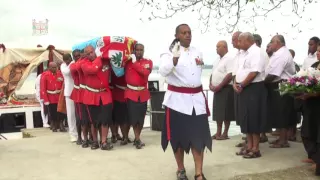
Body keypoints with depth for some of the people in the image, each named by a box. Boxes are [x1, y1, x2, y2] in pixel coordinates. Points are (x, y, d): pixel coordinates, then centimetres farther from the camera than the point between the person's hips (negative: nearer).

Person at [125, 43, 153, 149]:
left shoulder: (148, 62, 2)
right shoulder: (128, 61, 4)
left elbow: (145, 72, -17)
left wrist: (135, 62, -15)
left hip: (143, 93, 1)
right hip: (131, 93, -1)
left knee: (141, 117, 9)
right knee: (133, 117, -3)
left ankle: (136, 138, 25)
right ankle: (137, 139, 9)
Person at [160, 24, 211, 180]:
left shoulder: (197, 52, 12)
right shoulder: (170, 53, -6)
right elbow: (163, 71, -24)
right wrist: (175, 58, -38)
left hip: (196, 98, 4)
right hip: (177, 99, -4)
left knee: (198, 135, 0)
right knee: (179, 135, 6)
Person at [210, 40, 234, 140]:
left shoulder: (229, 59, -11)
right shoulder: (218, 59, 16)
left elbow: (230, 75, -20)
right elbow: (213, 73, 19)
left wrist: (219, 86, -19)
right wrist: (211, 84, 3)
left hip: (225, 89, -8)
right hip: (217, 89, 9)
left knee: (225, 112, -3)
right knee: (218, 112, 10)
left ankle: (225, 133, 5)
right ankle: (218, 132, 18)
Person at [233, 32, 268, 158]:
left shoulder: (256, 52, -12)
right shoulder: (244, 54, 17)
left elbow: (254, 72, -21)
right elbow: (239, 71, 17)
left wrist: (241, 85, -13)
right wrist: (235, 84, -1)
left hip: (254, 89, -9)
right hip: (243, 90, 9)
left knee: (253, 119, -3)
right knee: (245, 118, 12)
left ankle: (255, 149, 7)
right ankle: (249, 146, 22)